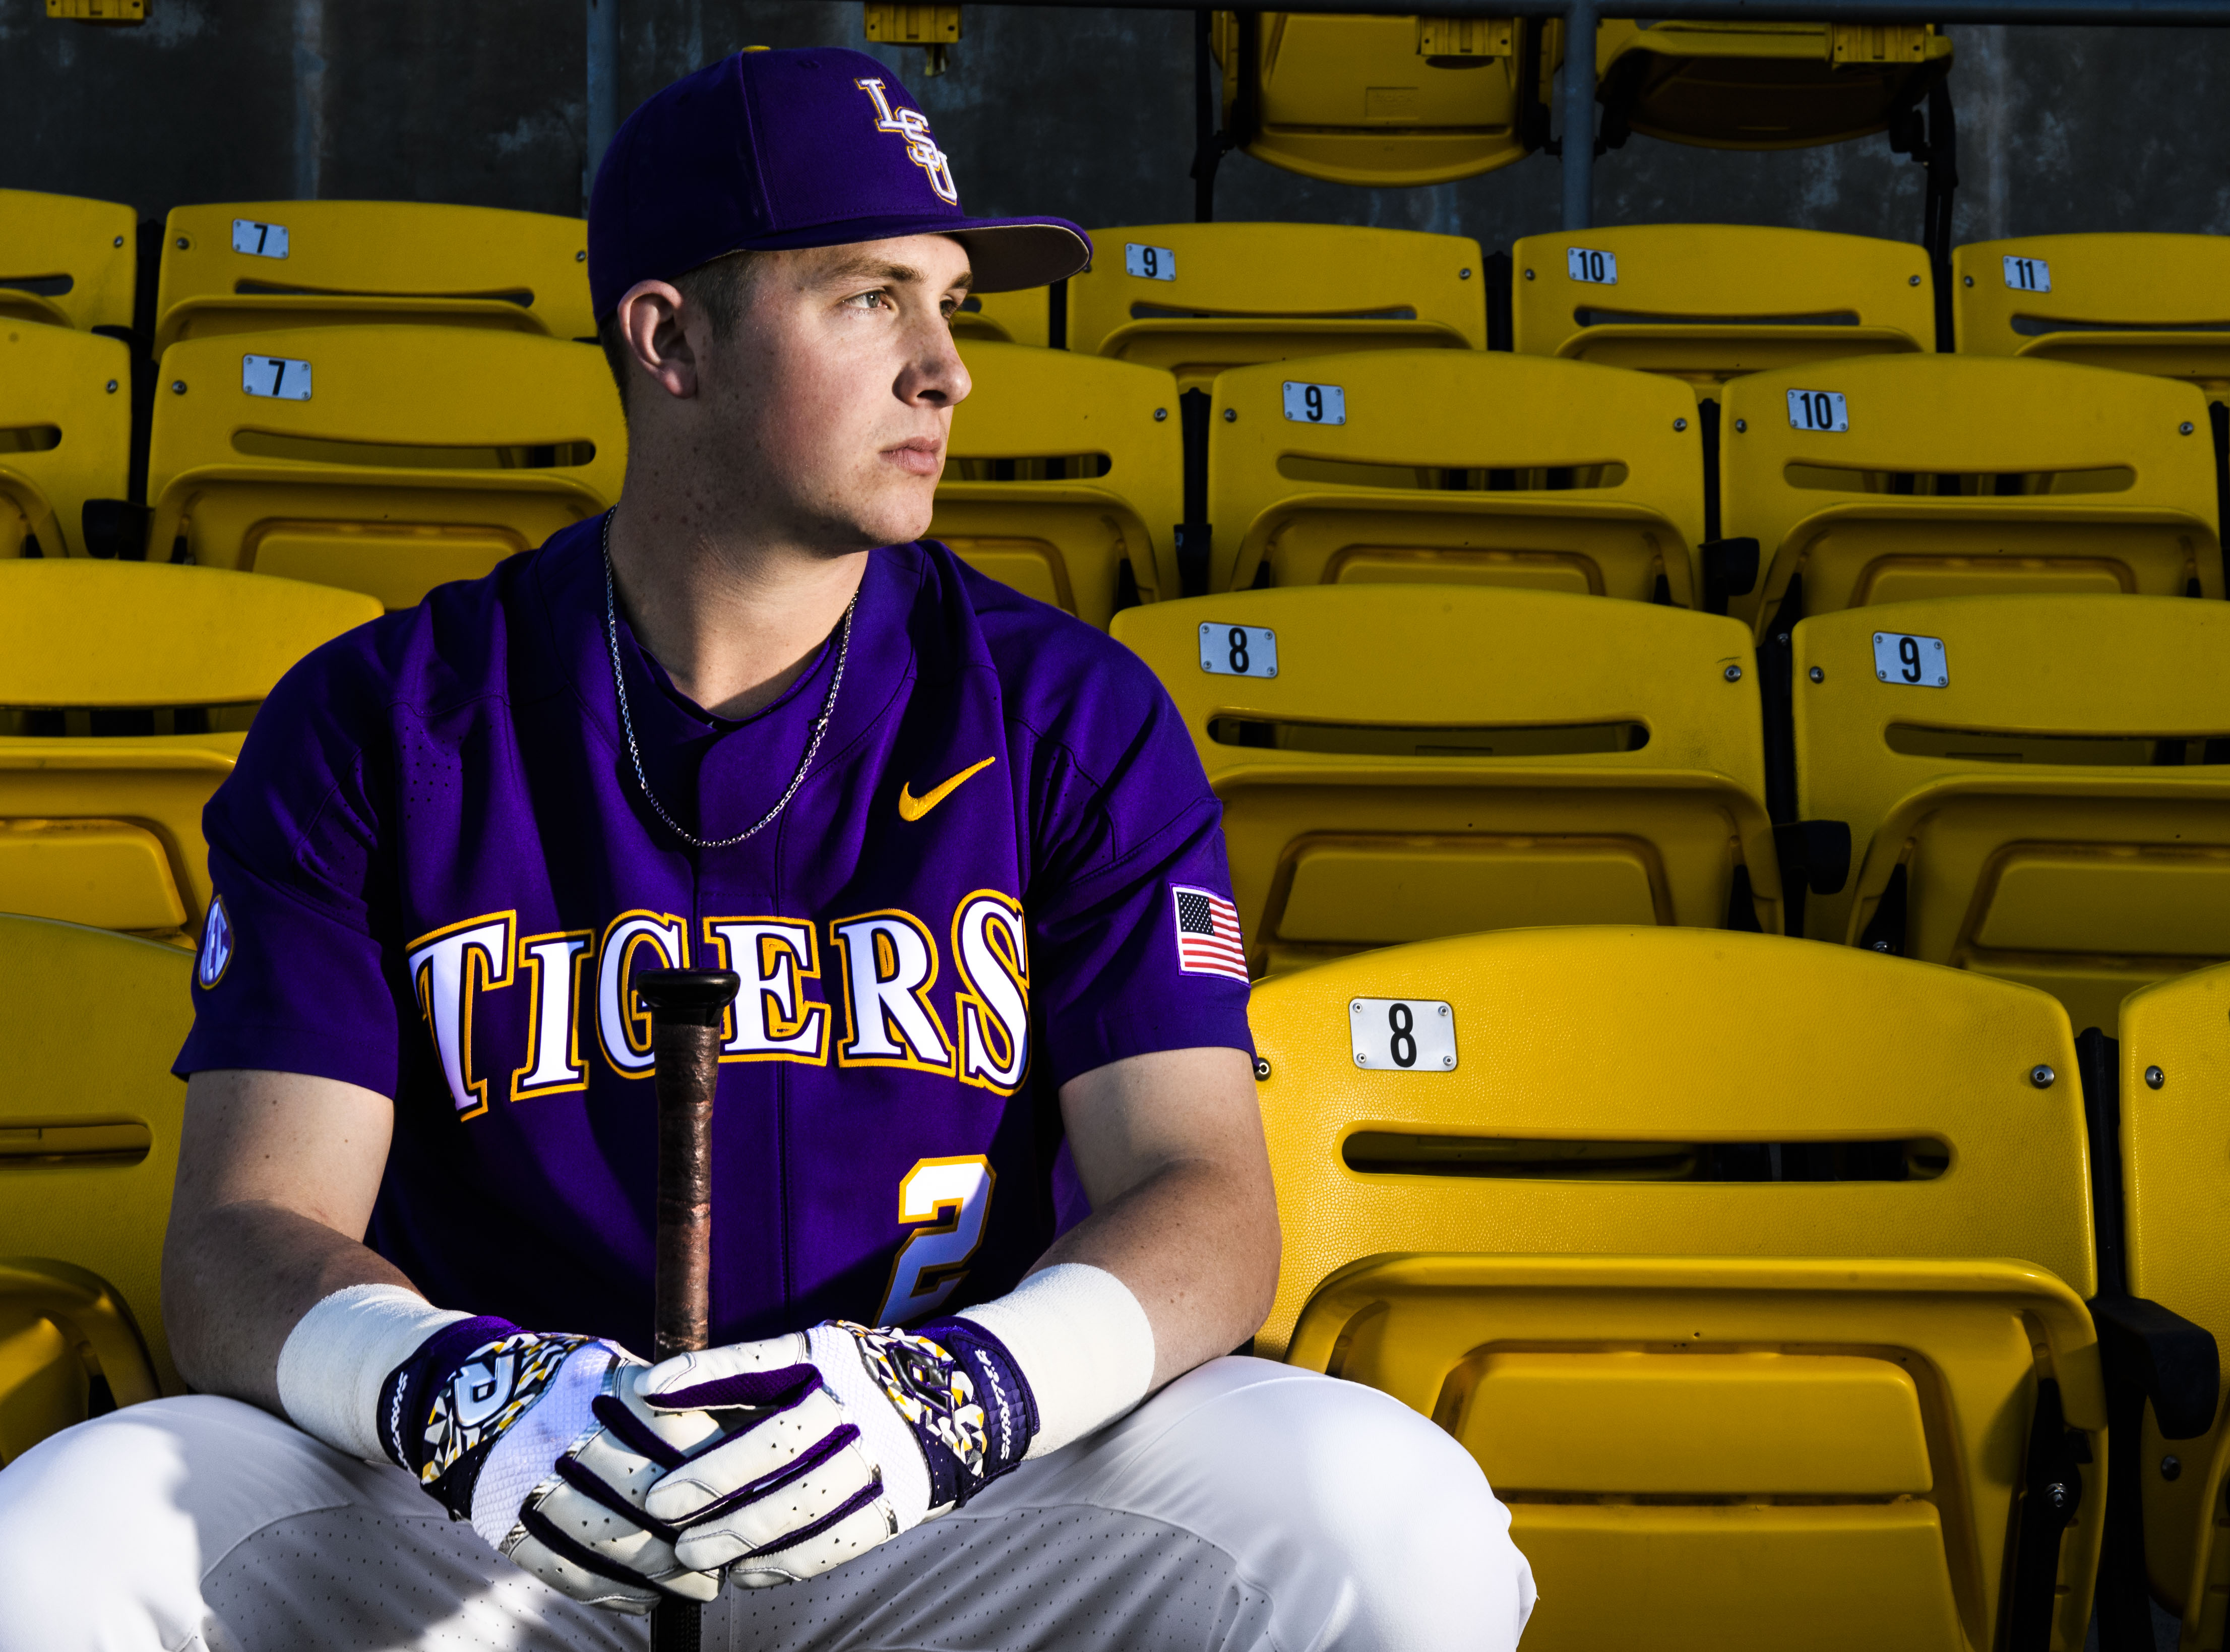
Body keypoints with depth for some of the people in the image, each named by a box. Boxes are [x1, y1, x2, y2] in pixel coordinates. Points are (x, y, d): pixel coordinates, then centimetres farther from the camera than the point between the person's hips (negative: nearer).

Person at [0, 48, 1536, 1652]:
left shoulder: (1072, 718, 3)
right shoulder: (373, 727, 2)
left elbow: (1200, 1196, -5)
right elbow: (244, 1238, -5)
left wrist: (952, 1394, -27)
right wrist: (446, 1387, -30)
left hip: (948, 1501, 1)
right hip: (489, 1519, 0)